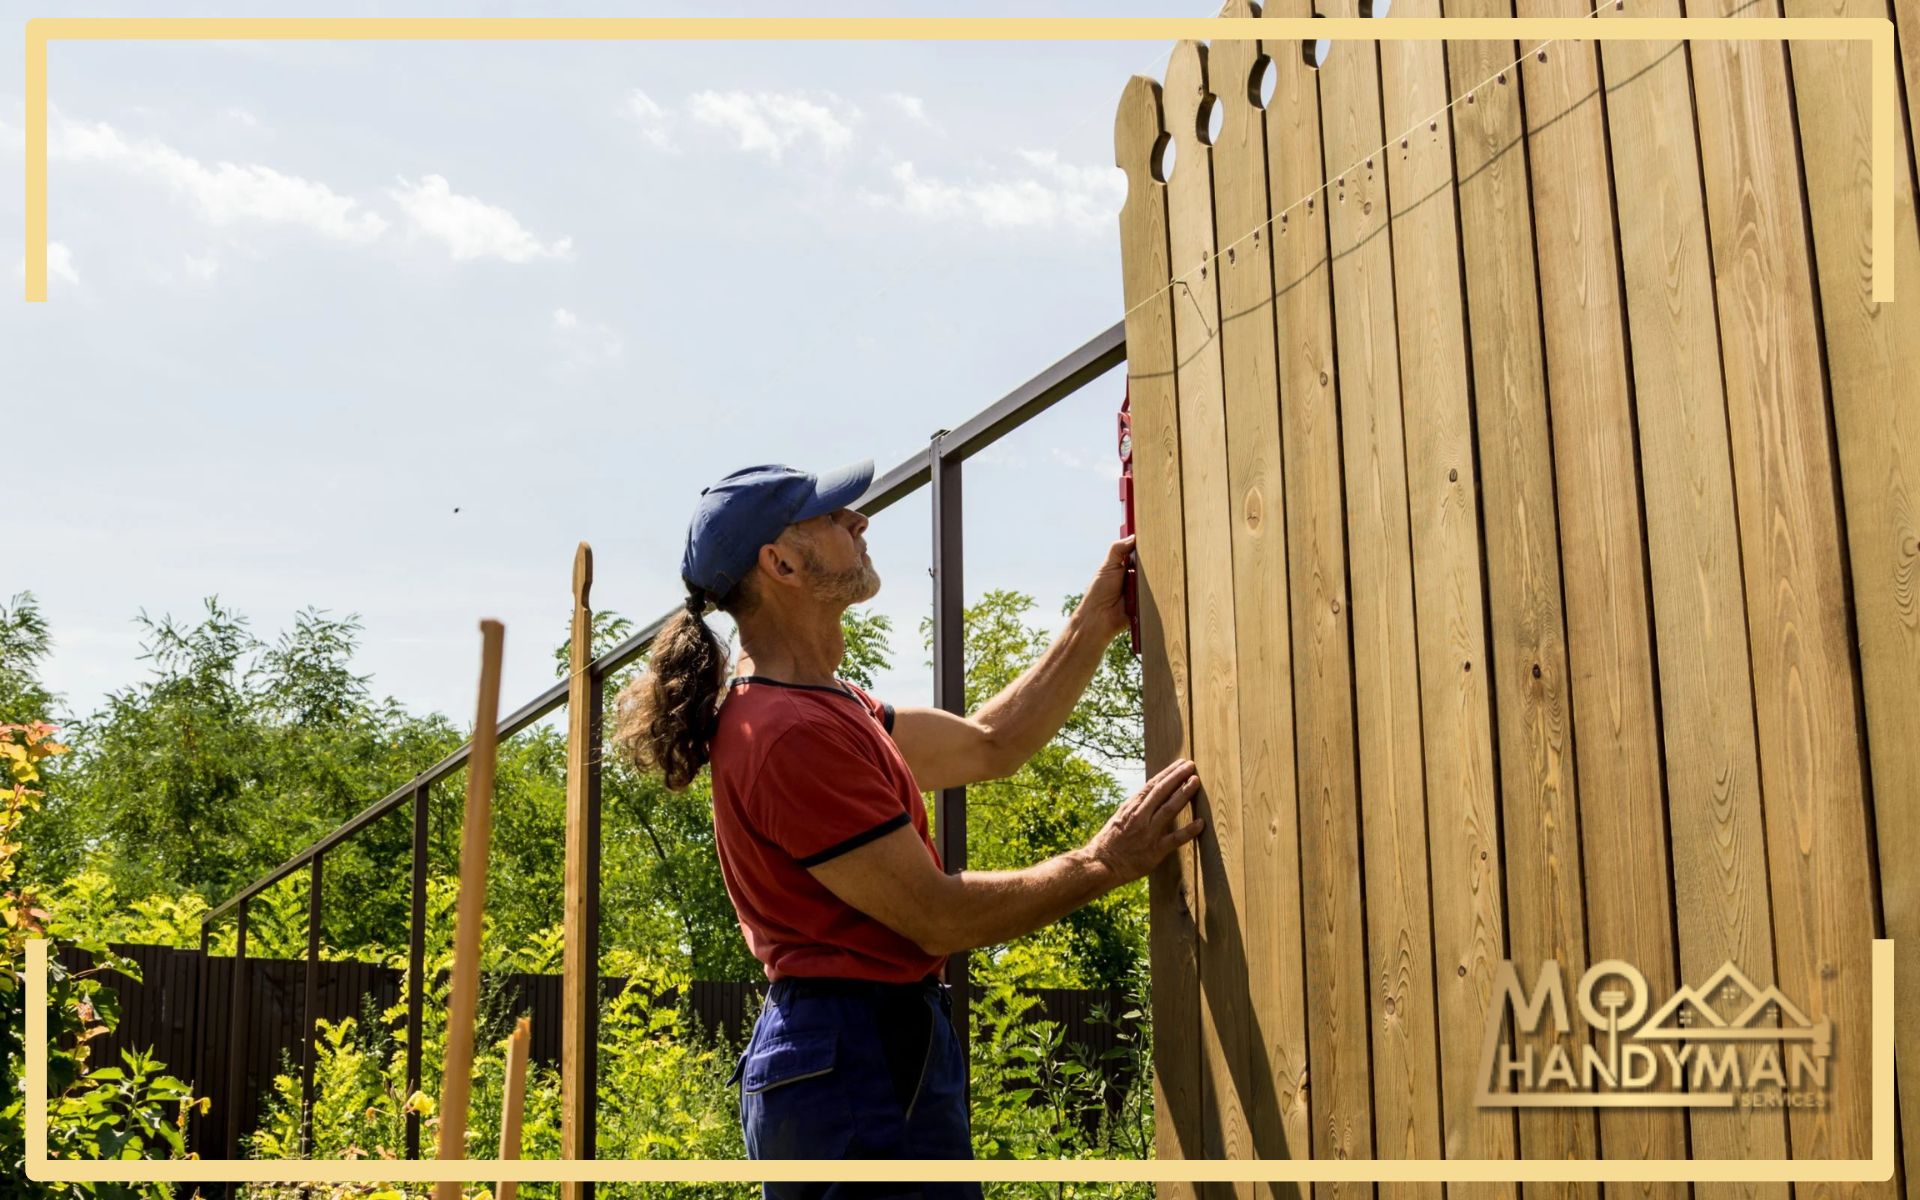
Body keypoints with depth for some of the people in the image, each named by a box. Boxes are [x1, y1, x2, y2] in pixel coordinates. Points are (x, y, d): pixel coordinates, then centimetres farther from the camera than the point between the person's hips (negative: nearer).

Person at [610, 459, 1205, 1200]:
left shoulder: (823, 707, 15)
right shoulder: (793, 734, -19)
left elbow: (988, 746, 20)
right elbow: (938, 917, -17)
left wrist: (1095, 623, 18)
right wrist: (1102, 864, -8)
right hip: (864, 1065, -11)